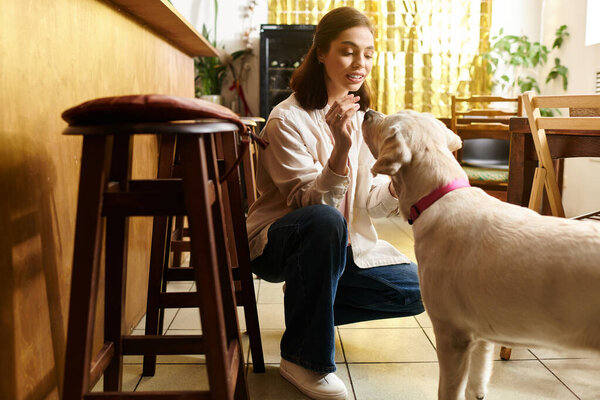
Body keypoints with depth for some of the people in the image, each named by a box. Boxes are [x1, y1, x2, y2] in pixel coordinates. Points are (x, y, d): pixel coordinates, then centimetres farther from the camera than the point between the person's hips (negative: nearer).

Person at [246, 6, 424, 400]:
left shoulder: (362, 117, 4)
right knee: (325, 220, -39)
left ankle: (309, 304, 14)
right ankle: (303, 357, -19)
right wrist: (340, 153, -40)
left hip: (344, 244, 7)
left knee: (415, 290, -6)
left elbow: (369, 204, 0)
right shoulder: (288, 119, -17)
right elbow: (309, 203, -24)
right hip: (278, 244, -6)